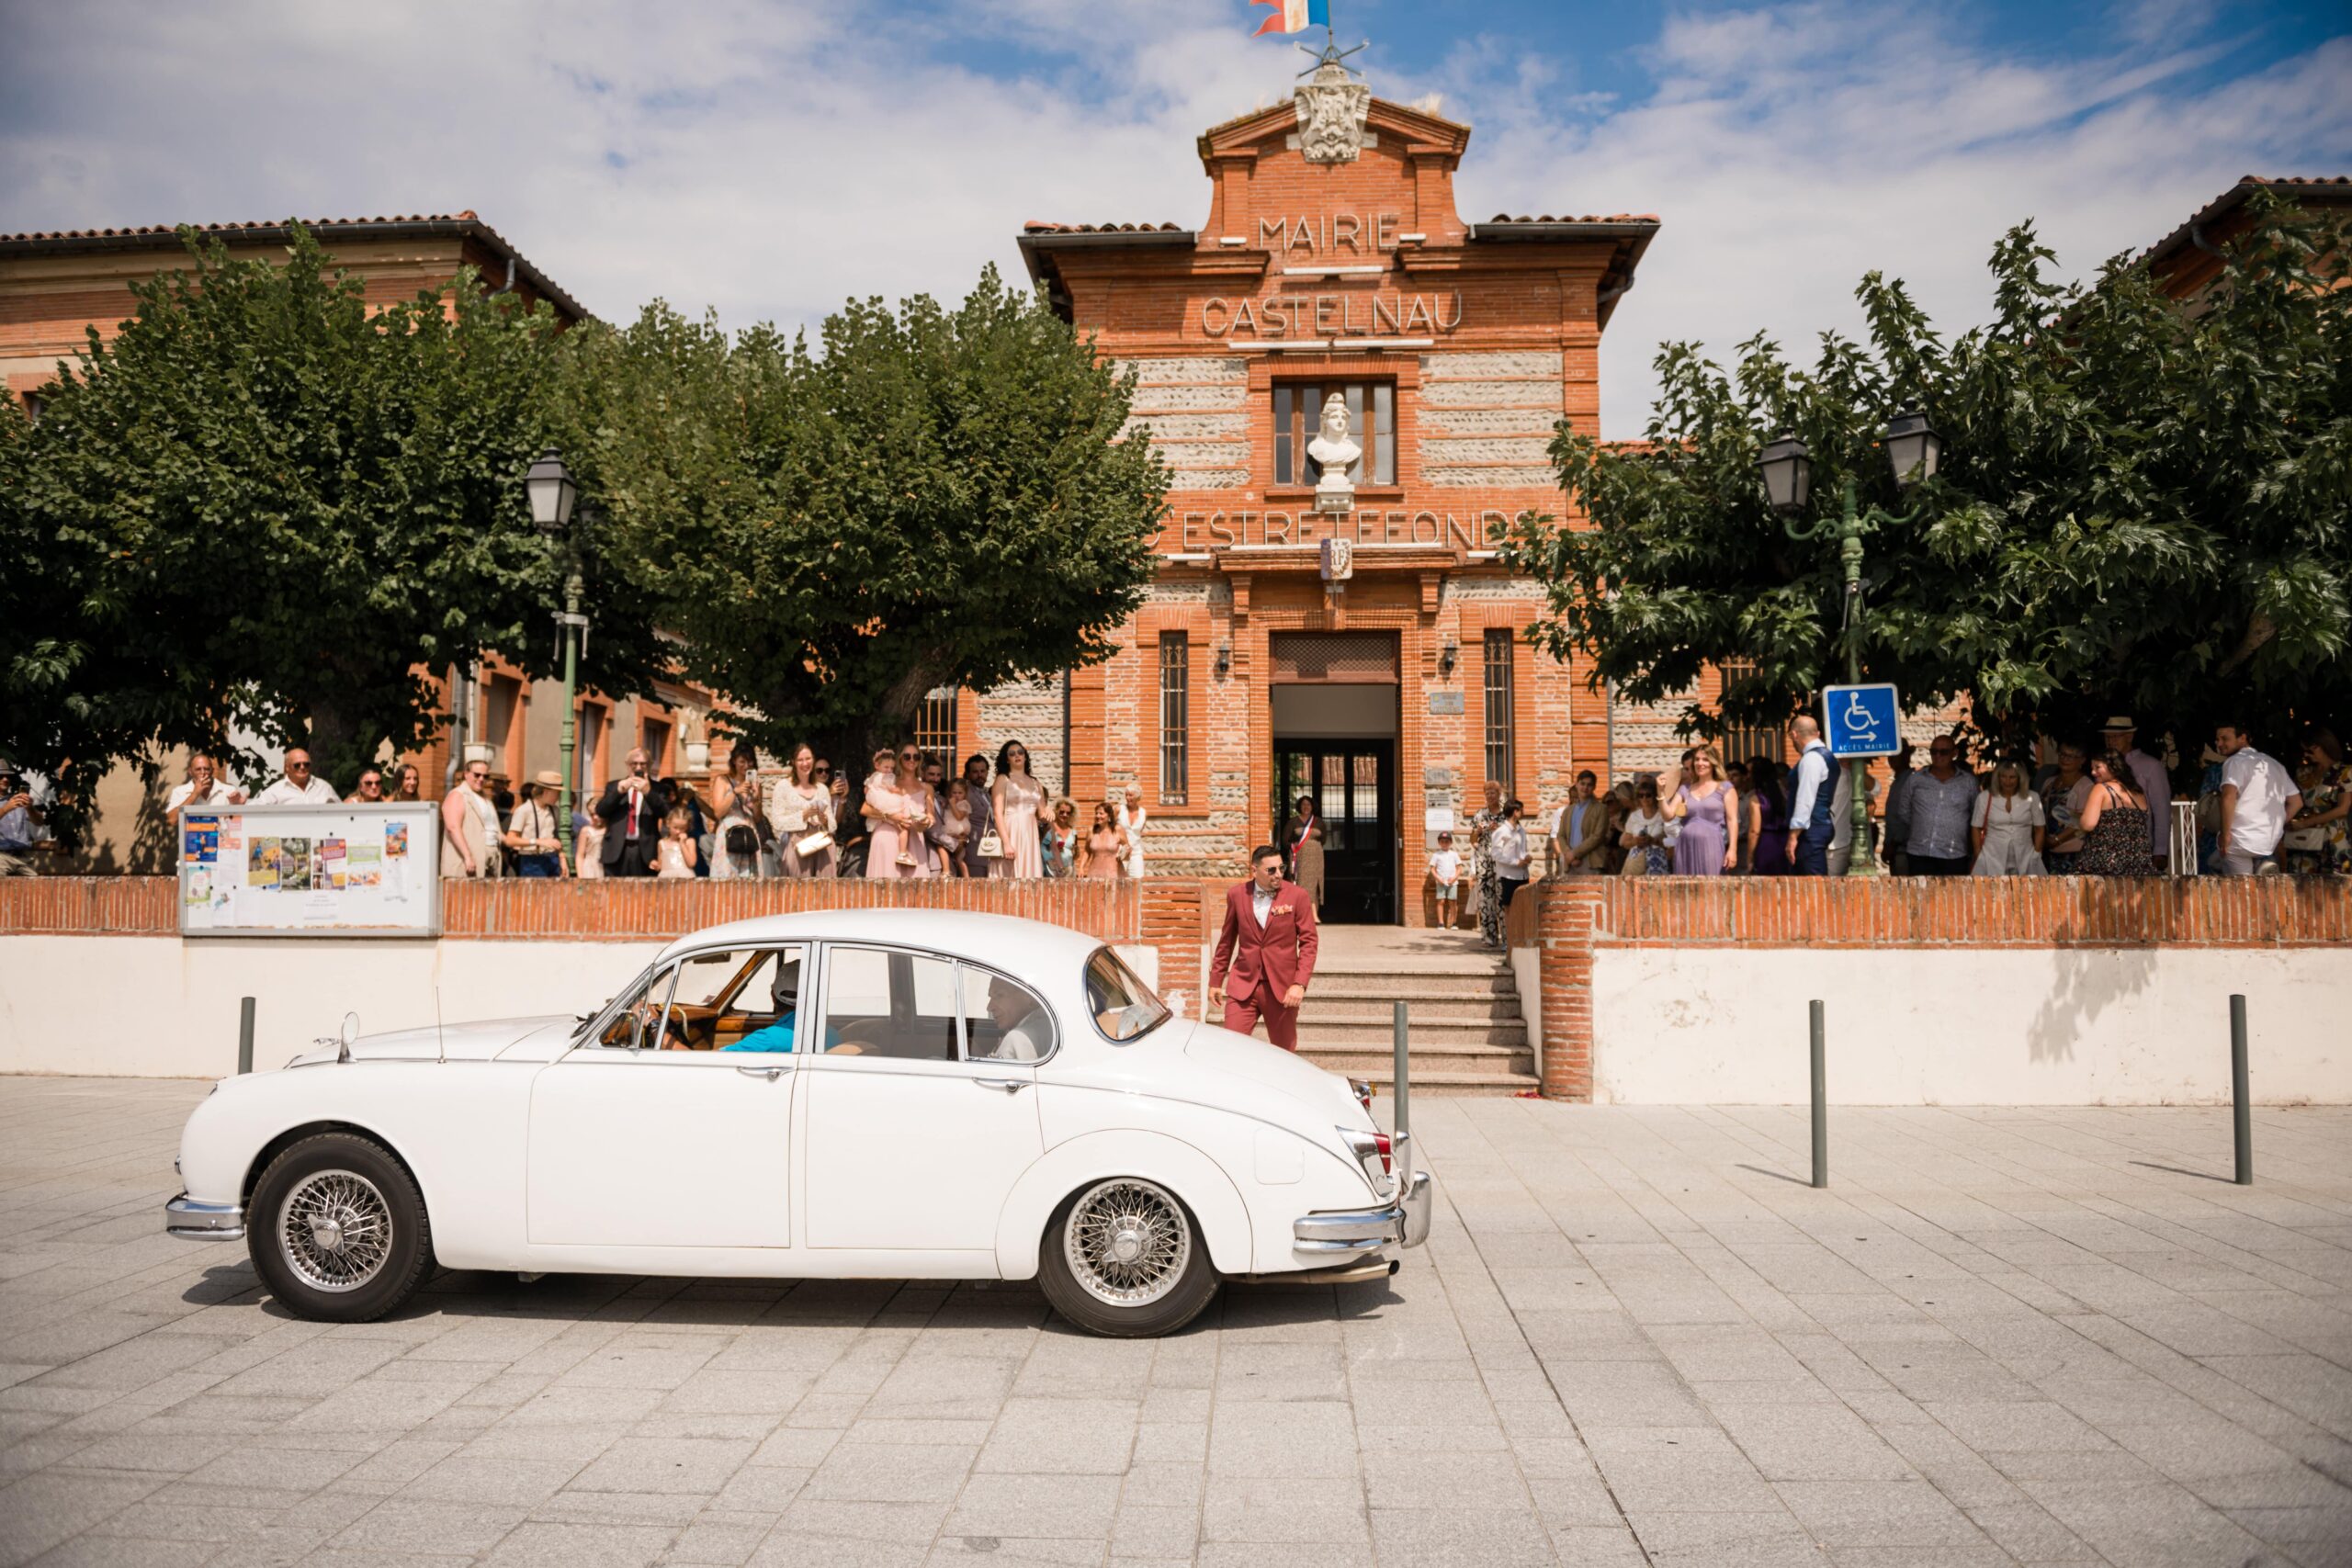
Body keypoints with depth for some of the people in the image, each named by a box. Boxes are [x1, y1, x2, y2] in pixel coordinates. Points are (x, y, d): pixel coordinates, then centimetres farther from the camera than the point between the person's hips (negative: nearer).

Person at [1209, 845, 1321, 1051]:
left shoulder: (1297, 895, -4)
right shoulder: (1236, 894, 2)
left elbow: (1308, 941, -3)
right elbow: (1227, 940, 12)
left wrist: (1300, 984, -13)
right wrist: (1215, 981, 14)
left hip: (1282, 987, -1)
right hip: (1243, 985, 1)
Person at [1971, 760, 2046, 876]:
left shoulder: (2032, 798, 3)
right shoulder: (1984, 798, 1)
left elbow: (2039, 829, 8)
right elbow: (1976, 829, 5)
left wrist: (2037, 855, 4)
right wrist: (1979, 857, 1)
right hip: (1993, 860, -1)